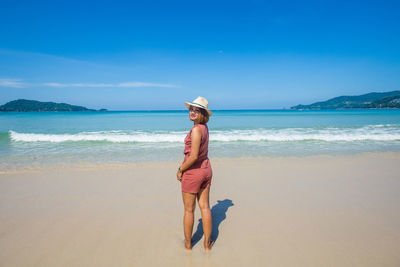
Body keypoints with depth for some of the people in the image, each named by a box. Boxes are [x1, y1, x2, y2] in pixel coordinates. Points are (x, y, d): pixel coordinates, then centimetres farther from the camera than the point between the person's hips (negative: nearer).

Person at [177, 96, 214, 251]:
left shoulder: (196, 129, -21)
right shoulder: (204, 127, 6)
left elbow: (193, 156, -24)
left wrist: (180, 170, -11)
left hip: (193, 172, -8)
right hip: (206, 169, 8)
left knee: (189, 210, 9)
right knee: (205, 207, 14)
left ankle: (188, 244, 26)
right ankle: (207, 244, 25)